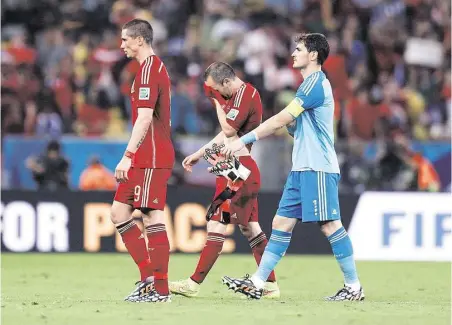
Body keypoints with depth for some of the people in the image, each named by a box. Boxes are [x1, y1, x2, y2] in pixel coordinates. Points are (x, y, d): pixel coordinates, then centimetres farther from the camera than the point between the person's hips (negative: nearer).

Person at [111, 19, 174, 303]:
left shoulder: (149, 69, -13)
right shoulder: (156, 67, 19)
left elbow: (145, 118, -20)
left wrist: (128, 156, -21)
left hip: (151, 159, -10)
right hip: (145, 159, 10)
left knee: (153, 218, -8)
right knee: (119, 212, 10)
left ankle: (160, 289, -6)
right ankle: (149, 277, 9)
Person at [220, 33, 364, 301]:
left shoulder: (316, 83, -13)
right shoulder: (313, 84, 19)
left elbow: (281, 120, -16)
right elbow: (292, 124, 24)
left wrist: (244, 140, -13)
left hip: (318, 168, -10)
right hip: (303, 168, 10)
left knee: (330, 225, -8)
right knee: (281, 223, 6)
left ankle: (354, 287, -2)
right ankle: (257, 283, 5)